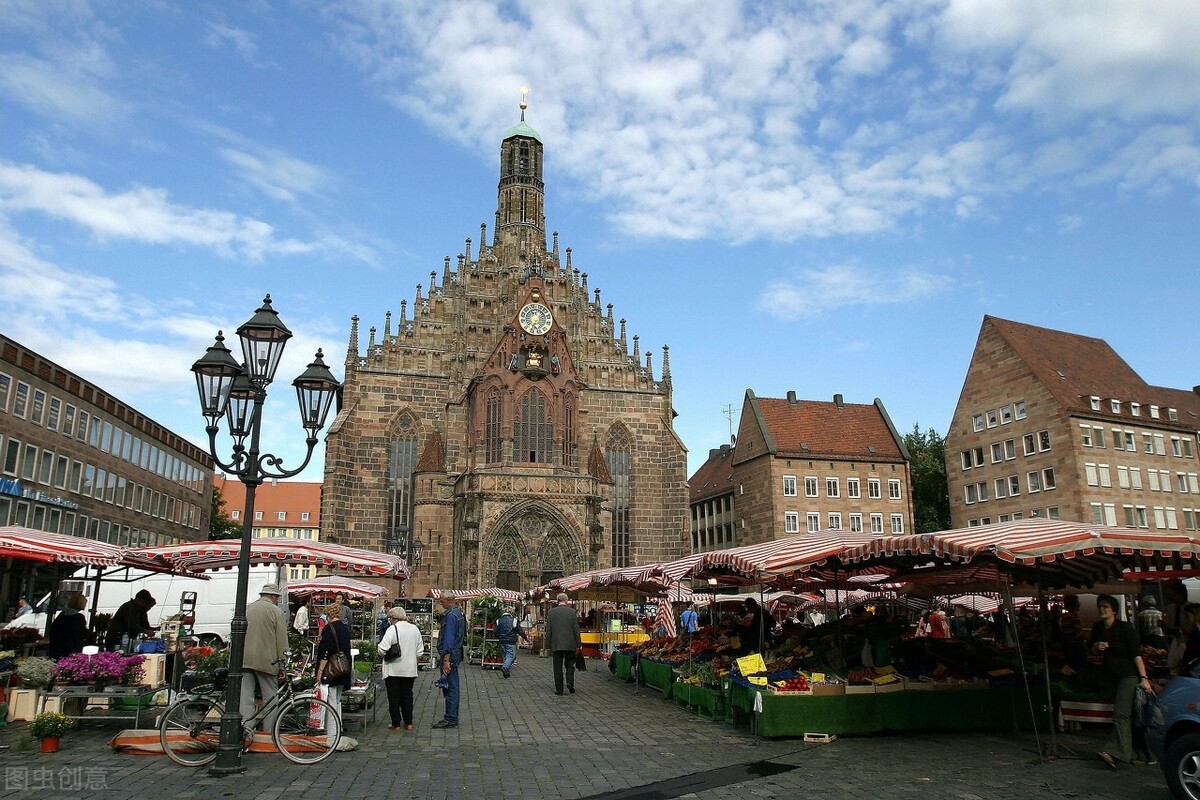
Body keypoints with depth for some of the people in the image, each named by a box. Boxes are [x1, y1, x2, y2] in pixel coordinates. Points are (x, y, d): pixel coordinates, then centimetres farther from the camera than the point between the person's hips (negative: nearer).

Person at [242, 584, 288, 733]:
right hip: (266, 661, -4)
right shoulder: (276, 611, 0)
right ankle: (268, 732, 3)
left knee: (245, 697, 5)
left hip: (244, 659, 4)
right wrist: (282, 666, 2)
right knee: (270, 699, 3)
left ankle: (245, 728, 2)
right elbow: (282, 641, -3)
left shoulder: (246, 609, 15)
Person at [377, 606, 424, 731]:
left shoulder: (392, 629, -13)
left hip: (393, 669, -5)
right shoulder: (415, 629, 6)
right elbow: (420, 651, 10)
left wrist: (381, 656, 0)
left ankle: (396, 724, 10)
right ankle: (408, 723, 17)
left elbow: (382, 649, -20)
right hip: (410, 669, 5)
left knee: (394, 697, 6)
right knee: (407, 695, 15)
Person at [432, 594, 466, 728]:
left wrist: (446, 660, -23)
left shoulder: (451, 615, -18)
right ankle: (453, 716, 23)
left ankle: (450, 719, 0)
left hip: (449, 655, -10)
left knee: (450, 688, -5)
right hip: (456, 653, 10)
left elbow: (448, 638, -22)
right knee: (452, 687, 15)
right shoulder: (458, 612, 13)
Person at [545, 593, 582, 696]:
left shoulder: (551, 612, -1)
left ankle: (559, 689, 8)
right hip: (570, 644, 0)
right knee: (570, 665, 14)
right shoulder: (572, 612, -3)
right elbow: (576, 629, -2)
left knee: (557, 667, 7)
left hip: (556, 644, 0)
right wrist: (579, 644, 4)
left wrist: (548, 645, 6)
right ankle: (570, 683, -5)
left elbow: (548, 630, 0)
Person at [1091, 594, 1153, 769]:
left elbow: (1136, 654, -18)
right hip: (1112, 676, 7)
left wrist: (1144, 678, -25)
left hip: (1129, 674, -7)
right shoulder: (1097, 628, 5)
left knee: (1120, 714, -16)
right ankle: (1129, 753, 18)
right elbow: (1093, 650, 16)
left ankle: (1113, 753, -24)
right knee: (1124, 715, 12)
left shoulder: (1126, 628, -14)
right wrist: (1097, 646, -7)